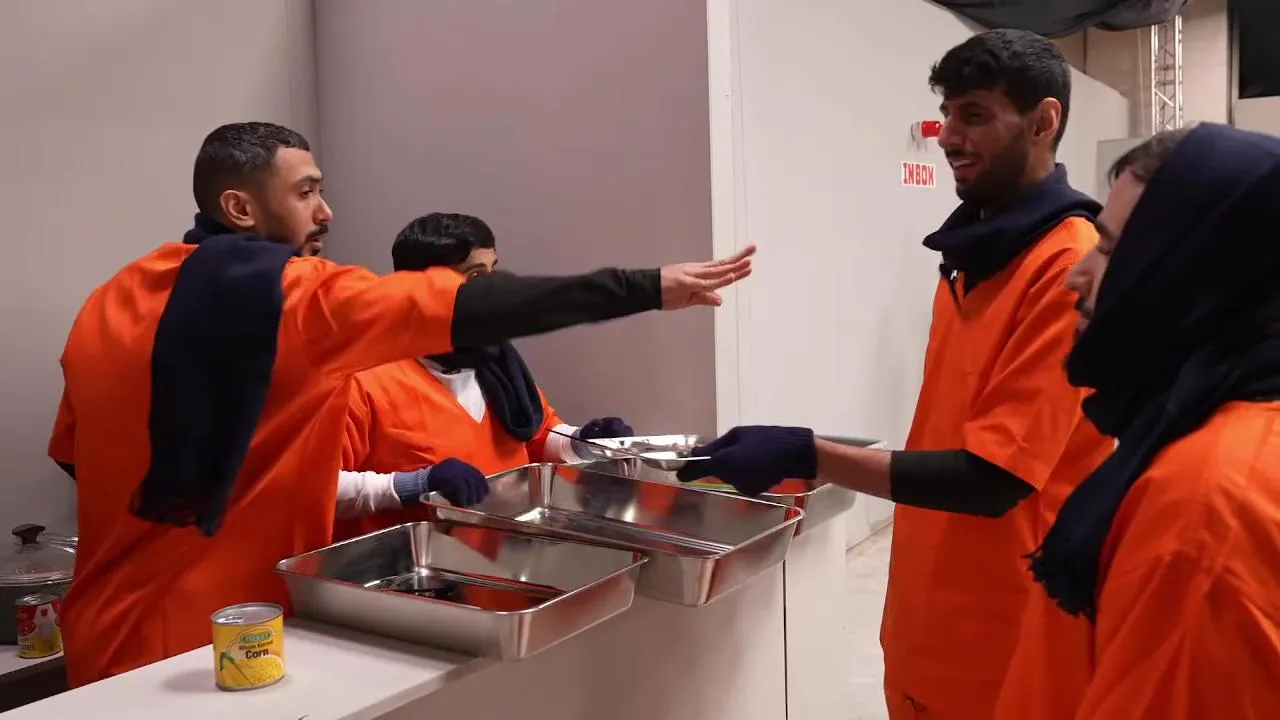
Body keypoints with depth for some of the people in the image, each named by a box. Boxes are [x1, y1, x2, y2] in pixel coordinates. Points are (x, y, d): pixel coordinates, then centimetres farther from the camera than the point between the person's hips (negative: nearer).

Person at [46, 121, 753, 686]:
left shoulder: (106, 306, 2)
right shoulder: (300, 297, -17)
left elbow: (70, 453, 14)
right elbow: (473, 309, -21)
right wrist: (647, 288, -19)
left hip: (110, 630, 7)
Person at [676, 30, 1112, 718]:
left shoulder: (1071, 269, -19)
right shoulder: (972, 255, 8)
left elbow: (993, 478, -24)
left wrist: (805, 455, -28)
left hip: (1003, 636, -7)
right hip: (928, 611, 7)